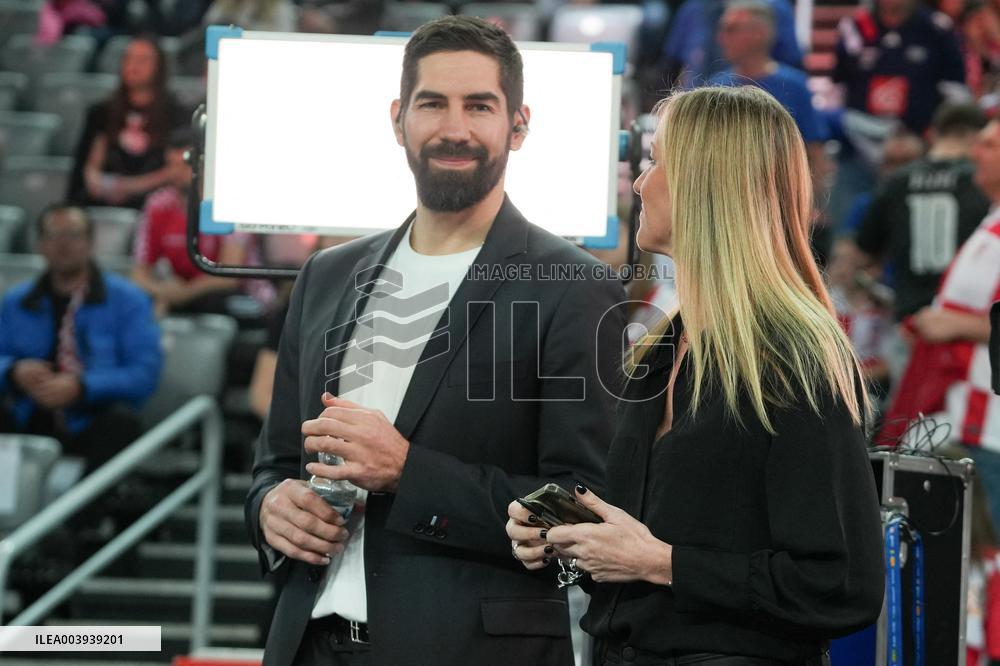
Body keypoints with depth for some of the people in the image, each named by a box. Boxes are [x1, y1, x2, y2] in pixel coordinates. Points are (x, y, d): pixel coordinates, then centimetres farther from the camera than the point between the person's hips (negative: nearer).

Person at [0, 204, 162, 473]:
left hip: (90, 429, -2)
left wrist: (80, 387, -19)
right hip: (30, 425, 2)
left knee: (120, 418, -34)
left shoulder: (127, 299, 5)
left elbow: (145, 372, -6)